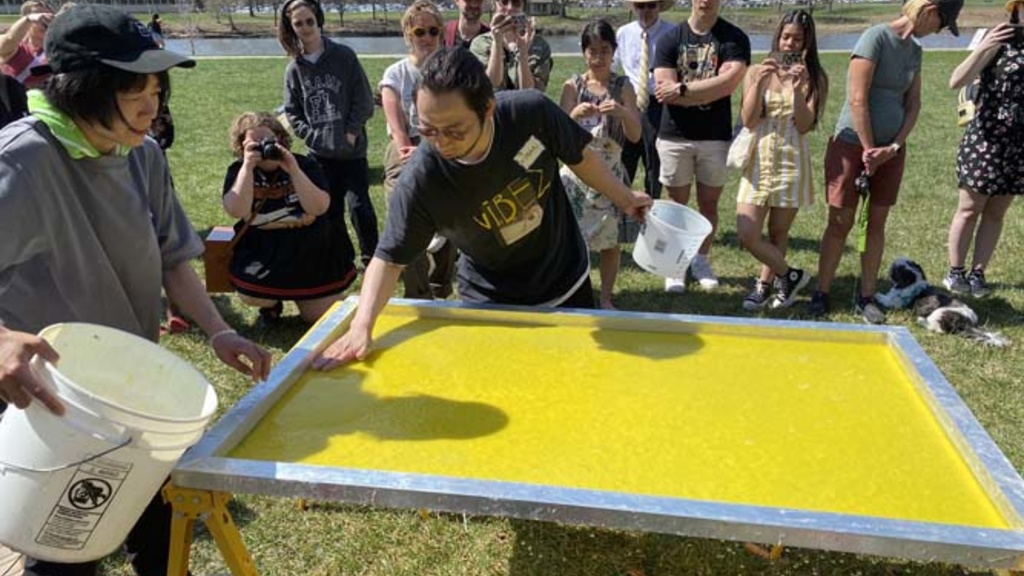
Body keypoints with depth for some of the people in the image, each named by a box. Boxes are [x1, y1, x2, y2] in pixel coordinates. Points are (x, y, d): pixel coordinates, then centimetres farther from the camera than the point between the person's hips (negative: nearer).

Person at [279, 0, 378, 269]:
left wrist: (351, 132, -11)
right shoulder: (294, 69, 5)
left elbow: (363, 100, -3)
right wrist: (313, 137, -6)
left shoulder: (344, 56, -1)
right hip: (319, 153, 3)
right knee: (330, 211, 10)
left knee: (359, 206, -6)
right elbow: (292, 113, 7)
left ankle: (370, 259, 11)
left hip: (351, 150, -2)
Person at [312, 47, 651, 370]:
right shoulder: (419, 181, -29)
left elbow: (580, 157, -6)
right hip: (493, 307, -2)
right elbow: (389, 259, -20)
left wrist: (623, 198, 7)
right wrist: (361, 327, -33)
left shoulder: (532, 113, -26)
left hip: (569, 285, 3)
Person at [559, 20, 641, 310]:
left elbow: (635, 136, -6)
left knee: (609, 237, 4)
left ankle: (606, 297, 18)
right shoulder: (572, 85, 0)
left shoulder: (623, 86, -1)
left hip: (609, 172, 0)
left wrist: (622, 113, -26)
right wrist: (575, 115, -24)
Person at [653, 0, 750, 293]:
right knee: (677, 203, 7)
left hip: (716, 136, 0)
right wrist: (711, 91, -10)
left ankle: (701, 260, 26)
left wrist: (683, 88, -16)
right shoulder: (670, 39, 1)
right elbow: (664, 91, -9)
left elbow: (729, 82, -17)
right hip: (674, 136, 0)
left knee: (709, 204, 10)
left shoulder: (734, 38, -2)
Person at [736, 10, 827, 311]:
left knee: (778, 234, 6)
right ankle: (790, 275, 17)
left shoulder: (815, 78, 1)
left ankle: (765, 285, 25)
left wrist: (797, 89, -21)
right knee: (746, 234, -5)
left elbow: (805, 125, -8)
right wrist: (759, 82, -17)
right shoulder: (757, 72, 3)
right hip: (758, 161, 1)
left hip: (792, 162, -1)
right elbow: (748, 121, -6)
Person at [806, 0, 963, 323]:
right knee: (840, 223, -1)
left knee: (876, 223, 8)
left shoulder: (914, 50, 9)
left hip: (891, 150, 6)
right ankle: (821, 294, 10)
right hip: (852, 145, -6)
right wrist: (869, 148, -13)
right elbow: (857, 100, -17)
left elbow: (913, 105, 10)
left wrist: (894, 146, -5)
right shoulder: (876, 37, -12)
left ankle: (867, 298, 16)